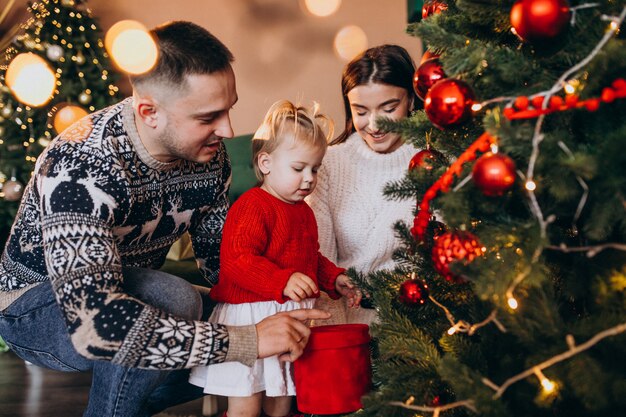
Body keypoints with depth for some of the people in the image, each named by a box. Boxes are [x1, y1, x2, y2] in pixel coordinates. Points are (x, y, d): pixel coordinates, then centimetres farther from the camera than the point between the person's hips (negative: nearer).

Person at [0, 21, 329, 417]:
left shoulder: (209, 156, -12)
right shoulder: (80, 168, -35)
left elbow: (220, 258, 0)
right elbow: (93, 323, -44)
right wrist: (245, 341, -43)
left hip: (124, 293, 7)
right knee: (175, 302, -34)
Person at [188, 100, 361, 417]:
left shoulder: (302, 210, 15)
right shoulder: (251, 207, -15)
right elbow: (236, 261, -26)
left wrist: (334, 278, 13)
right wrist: (283, 281, -36)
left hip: (292, 316, 9)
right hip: (250, 317, -8)